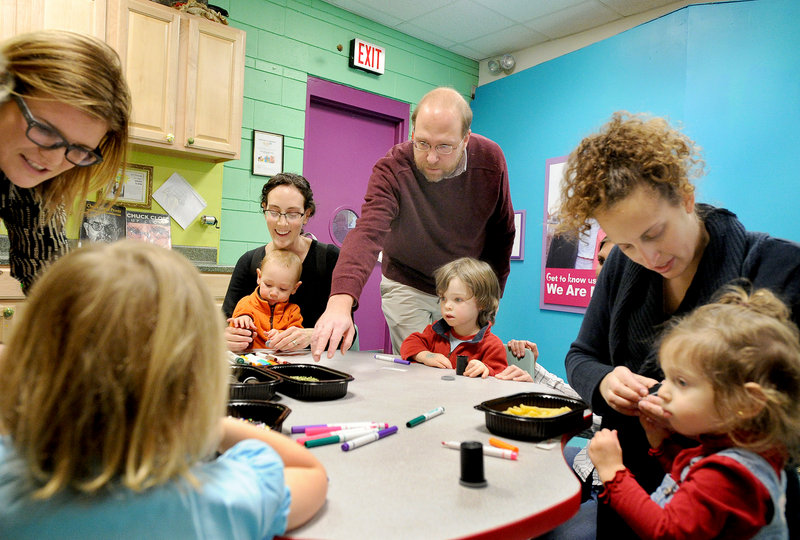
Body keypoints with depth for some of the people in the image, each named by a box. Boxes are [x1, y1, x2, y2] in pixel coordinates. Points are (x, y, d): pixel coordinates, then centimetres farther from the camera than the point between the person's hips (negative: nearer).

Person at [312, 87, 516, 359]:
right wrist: (341, 301, -57)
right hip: (407, 286, -2)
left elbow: (502, 232, -2)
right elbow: (367, 232, -41)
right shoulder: (391, 169, -26)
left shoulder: (490, 159, -17)